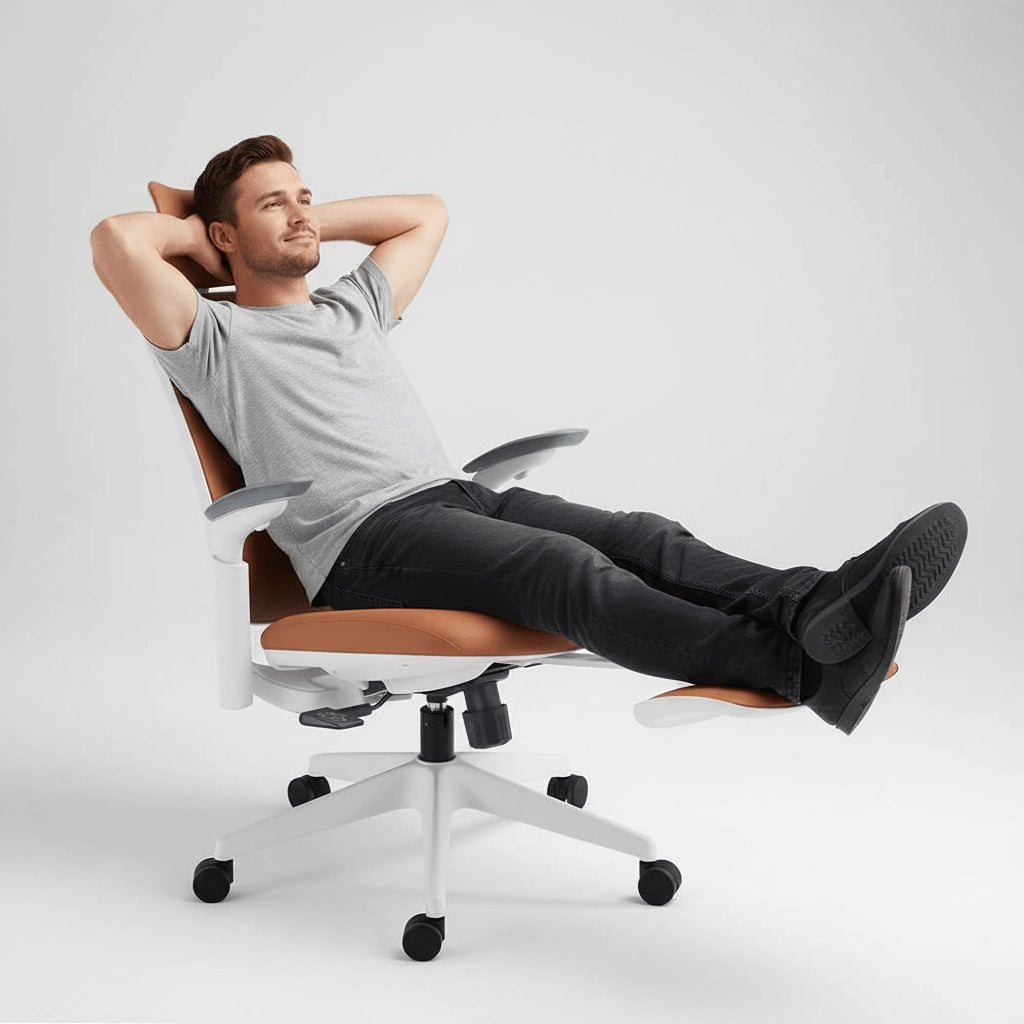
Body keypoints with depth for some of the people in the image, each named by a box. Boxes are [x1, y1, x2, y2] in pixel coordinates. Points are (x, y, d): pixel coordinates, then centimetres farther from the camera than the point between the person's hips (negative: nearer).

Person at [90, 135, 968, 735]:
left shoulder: (355, 307, 30)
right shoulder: (214, 338, 9)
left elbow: (427, 211, 42)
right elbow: (115, 241, -6)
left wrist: (311, 222, 33)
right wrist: (198, 232, 13)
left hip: (457, 497, 8)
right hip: (366, 540, -8)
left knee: (641, 537, -21)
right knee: (570, 570, -33)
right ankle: (804, 667, -51)